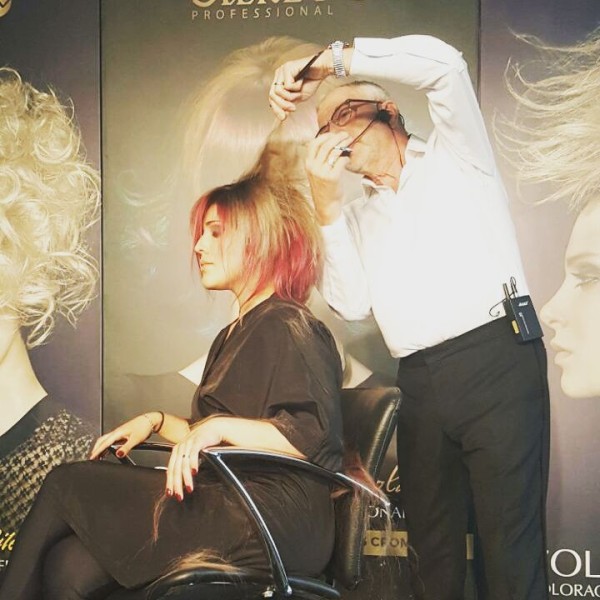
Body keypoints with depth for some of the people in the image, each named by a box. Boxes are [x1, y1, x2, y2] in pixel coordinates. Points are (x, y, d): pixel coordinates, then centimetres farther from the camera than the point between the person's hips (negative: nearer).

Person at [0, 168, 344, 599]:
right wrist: (158, 422, 17)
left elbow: (313, 437, -18)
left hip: (275, 512, -8)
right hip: (230, 503, 8)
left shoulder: (288, 327, -6)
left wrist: (220, 427, -24)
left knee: (66, 486, -9)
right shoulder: (235, 335, 24)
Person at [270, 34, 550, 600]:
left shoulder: (453, 156, 10)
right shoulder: (359, 215, 21)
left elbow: (442, 63, -8)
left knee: (508, 540, -5)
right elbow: (352, 302, 5)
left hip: (497, 362, -5)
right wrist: (327, 203, 0)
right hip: (421, 384, 5)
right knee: (430, 538, 12)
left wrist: (326, 61, -7)